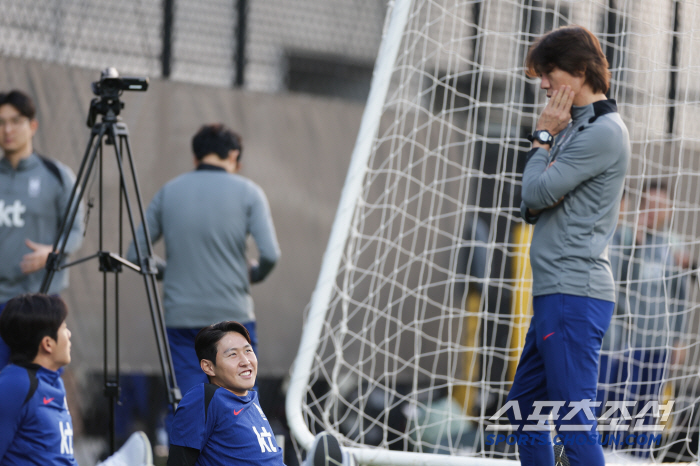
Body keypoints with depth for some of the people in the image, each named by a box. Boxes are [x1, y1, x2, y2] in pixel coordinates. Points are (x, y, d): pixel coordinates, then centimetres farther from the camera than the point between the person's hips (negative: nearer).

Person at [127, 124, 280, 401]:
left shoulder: (168, 193, 7)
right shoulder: (247, 193, 0)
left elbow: (135, 255, 8)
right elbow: (270, 254, -10)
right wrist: (254, 274, 11)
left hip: (181, 317, 2)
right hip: (233, 314, -2)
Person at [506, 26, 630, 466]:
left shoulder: (603, 132, -11)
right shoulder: (578, 128, 19)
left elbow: (537, 194, -15)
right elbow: (533, 208, 18)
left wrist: (543, 137, -2)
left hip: (574, 294, -11)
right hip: (556, 295, 11)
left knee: (574, 420, -12)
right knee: (524, 408, 16)